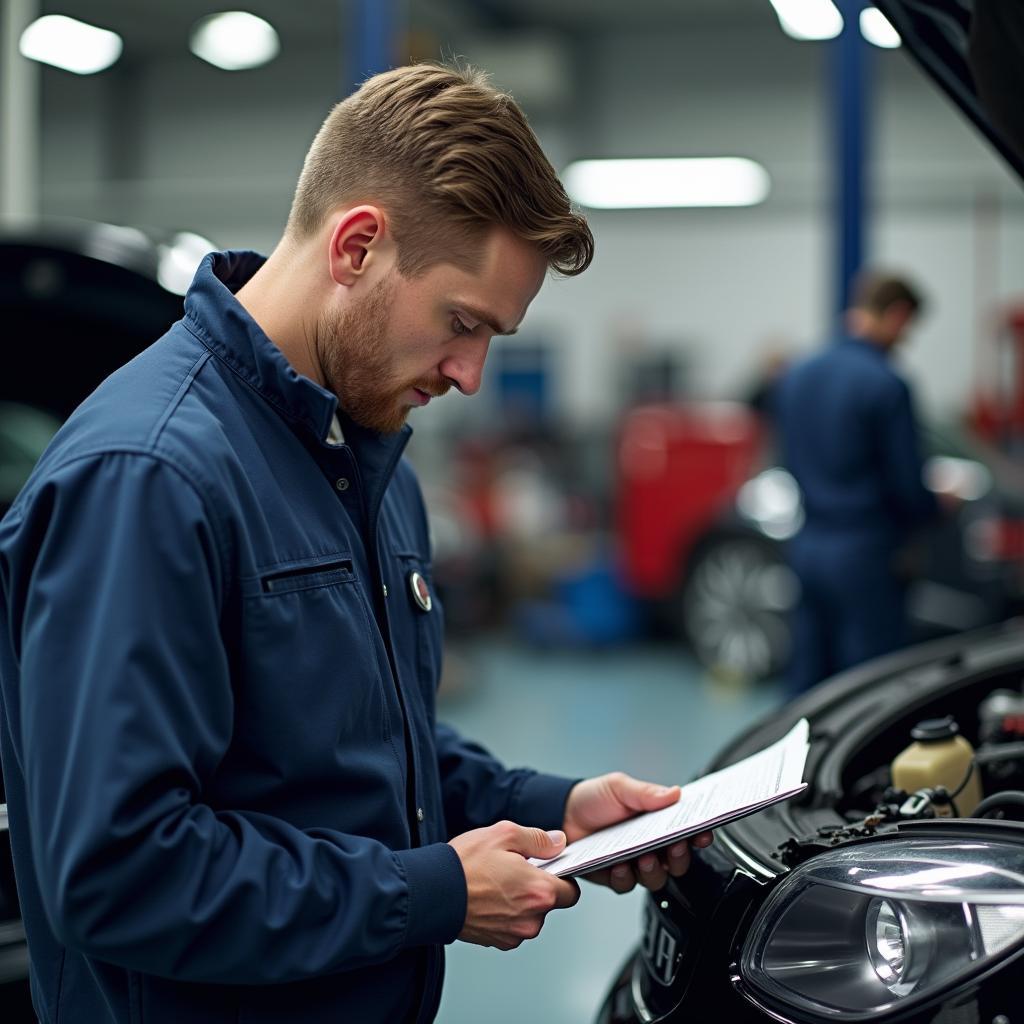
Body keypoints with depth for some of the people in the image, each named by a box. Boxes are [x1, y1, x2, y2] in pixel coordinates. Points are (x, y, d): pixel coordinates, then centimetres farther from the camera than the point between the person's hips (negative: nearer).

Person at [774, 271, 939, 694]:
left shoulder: (795, 377, 9)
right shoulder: (886, 385, -14)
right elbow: (906, 487, -12)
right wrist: (938, 504, 8)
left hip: (806, 546, 7)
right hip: (865, 554, -7)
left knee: (807, 686, 13)